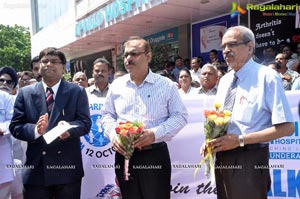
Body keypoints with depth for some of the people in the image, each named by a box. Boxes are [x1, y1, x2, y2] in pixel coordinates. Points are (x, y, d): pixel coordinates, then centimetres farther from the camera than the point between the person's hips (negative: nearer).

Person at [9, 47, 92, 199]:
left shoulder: (77, 92, 3)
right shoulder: (25, 93, 6)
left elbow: (85, 123, -3)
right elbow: (15, 126, 3)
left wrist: (69, 127, -25)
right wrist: (36, 130, -18)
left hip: (68, 167, -1)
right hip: (36, 168, 1)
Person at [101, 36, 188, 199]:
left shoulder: (166, 85, -1)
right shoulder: (116, 85, 8)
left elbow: (180, 116, -2)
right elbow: (107, 115, 15)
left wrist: (155, 133, -16)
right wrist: (113, 134, -6)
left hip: (155, 154, -3)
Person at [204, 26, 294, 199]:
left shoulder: (267, 77, -12)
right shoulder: (225, 80, 10)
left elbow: (286, 127, -17)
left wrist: (240, 140, -20)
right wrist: (211, 140, -3)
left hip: (249, 160, -7)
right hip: (222, 158, 7)